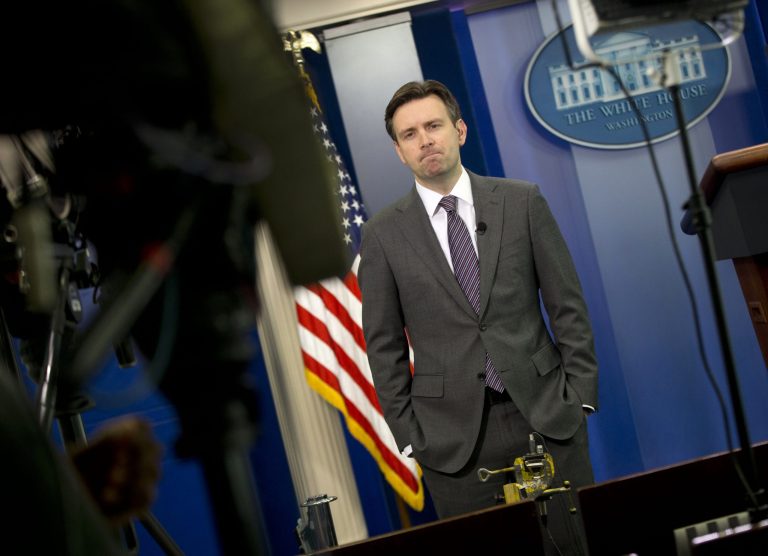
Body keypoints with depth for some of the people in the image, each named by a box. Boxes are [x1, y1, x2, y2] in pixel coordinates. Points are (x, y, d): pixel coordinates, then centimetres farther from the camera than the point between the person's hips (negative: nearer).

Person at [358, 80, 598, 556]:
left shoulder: (523, 202, 3)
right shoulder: (384, 233, 2)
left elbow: (568, 306, 4)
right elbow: (385, 346, 4)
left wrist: (580, 394, 0)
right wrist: (408, 434, 0)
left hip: (546, 417, 1)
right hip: (452, 436, 0)